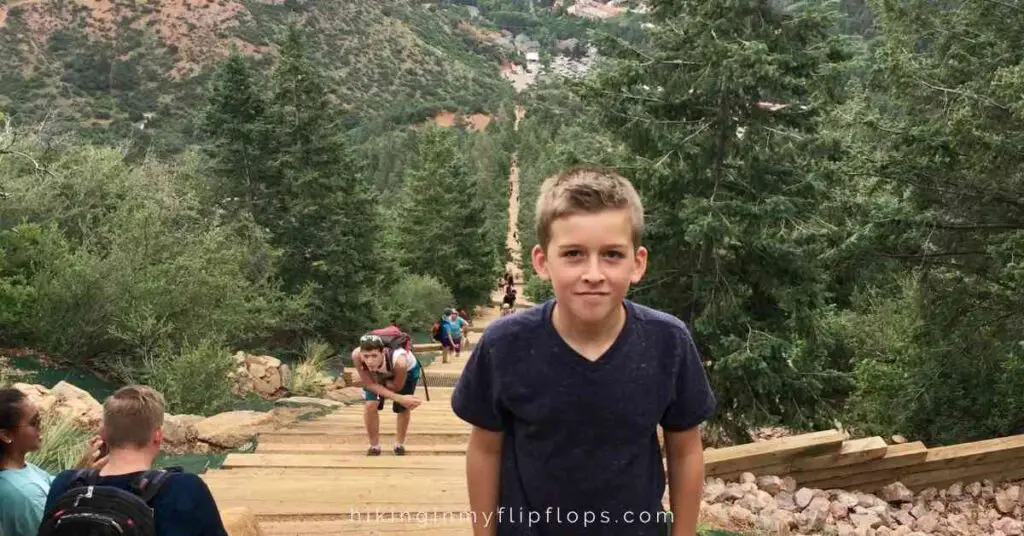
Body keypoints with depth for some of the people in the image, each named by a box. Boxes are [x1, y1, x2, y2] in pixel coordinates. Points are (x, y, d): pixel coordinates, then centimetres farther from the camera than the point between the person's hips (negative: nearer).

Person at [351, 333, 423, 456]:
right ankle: (374, 447, 11)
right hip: (376, 373, 2)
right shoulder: (357, 355, -42)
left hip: (407, 369, -2)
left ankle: (399, 445, 29)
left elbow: (396, 387, -26)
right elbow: (370, 384, -29)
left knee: (403, 408, 2)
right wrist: (399, 398, -35)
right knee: (370, 405, -11)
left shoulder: (398, 360, -48)